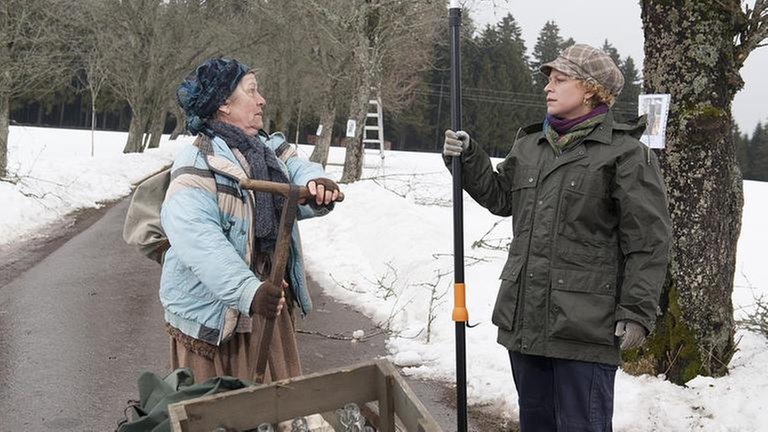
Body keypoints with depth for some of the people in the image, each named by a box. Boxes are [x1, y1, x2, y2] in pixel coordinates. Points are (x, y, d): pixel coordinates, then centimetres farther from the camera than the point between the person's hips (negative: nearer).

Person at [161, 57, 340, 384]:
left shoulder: (270, 149, 12)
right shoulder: (197, 166, -16)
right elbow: (199, 240, -27)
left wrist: (316, 186, -27)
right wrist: (247, 291, -39)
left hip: (271, 304, 7)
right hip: (213, 316, -7)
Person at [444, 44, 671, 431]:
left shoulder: (626, 154, -8)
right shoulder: (529, 145, 14)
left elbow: (647, 244, -10)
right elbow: (500, 197, 23)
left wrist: (637, 313, -13)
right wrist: (468, 158, 9)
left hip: (585, 327, -7)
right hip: (524, 319, 7)